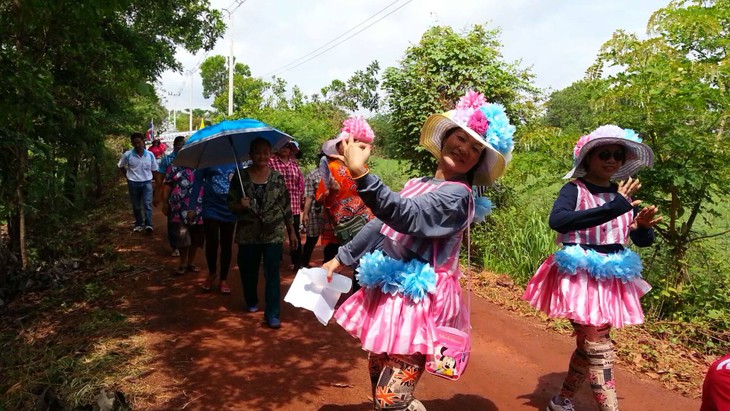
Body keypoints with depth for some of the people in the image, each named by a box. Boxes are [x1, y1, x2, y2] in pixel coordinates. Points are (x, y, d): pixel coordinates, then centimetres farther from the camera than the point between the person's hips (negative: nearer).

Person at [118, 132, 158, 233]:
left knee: (147, 204, -9)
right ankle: (138, 224, 27)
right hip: (133, 183, 1)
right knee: (136, 206, 12)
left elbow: (154, 170, 3)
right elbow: (120, 166, 8)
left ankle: (148, 224, -6)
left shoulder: (150, 155, -7)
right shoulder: (127, 155, -10)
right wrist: (127, 176, 3)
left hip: (147, 182, -1)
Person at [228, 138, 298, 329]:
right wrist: (240, 206, -23)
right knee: (248, 271, 14)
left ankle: (272, 313, 2)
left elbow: (286, 206, 5)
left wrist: (291, 231, 7)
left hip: (274, 233, -1)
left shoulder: (277, 178, 0)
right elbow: (231, 204, 0)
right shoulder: (241, 177, -3)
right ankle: (251, 302, 39)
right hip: (248, 234, 1)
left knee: (272, 273, -4)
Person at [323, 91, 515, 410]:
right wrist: (342, 258, 21)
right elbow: (382, 224, 19)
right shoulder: (417, 184, 11)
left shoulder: (457, 195, -14)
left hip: (418, 300, -8)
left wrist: (361, 175, -43)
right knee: (379, 384, 20)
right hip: (389, 292, 8)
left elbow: (408, 217, -31)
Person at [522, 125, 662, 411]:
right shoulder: (575, 189, -10)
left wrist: (644, 226, -14)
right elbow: (557, 221, -31)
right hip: (580, 275, -7)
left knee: (589, 345, 16)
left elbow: (643, 241, 11)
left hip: (611, 277, 7)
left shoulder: (624, 194, 8)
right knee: (598, 346, -9)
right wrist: (612, 208, -36)